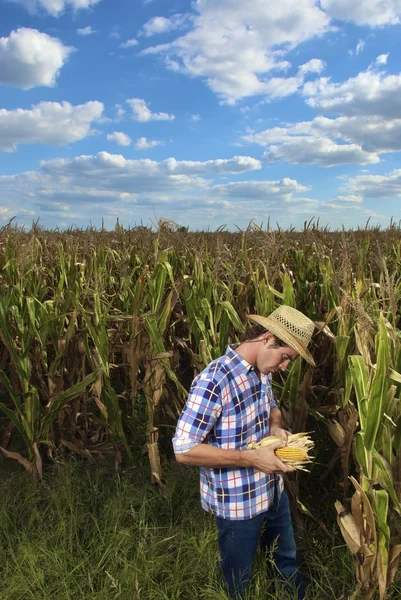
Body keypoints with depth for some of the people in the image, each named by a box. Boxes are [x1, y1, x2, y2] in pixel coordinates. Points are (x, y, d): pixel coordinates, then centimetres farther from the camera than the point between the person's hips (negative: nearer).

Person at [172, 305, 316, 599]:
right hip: (238, 502, -7)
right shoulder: (214, 380, -30)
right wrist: (252, 458, -28)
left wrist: (275, 427, -8)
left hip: (274, 490, 7)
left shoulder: (262, 371, -4)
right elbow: (184, 450, -29)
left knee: (288, 560, 30)